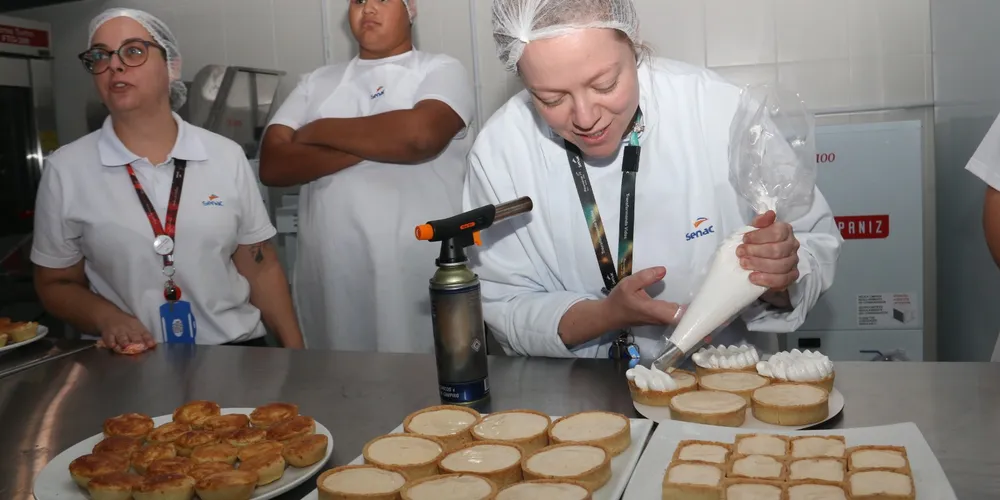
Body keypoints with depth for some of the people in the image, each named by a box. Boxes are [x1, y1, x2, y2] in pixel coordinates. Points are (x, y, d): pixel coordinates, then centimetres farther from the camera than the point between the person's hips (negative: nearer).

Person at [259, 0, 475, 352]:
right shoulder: (317, 83, 15)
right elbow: (272, 164, 3)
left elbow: (421, 134, -16)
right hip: (331, 280, 3)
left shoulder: (441, 71, 5)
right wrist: (376, 142, -9)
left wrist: (318, 131, -2)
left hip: (421, 279, -3)